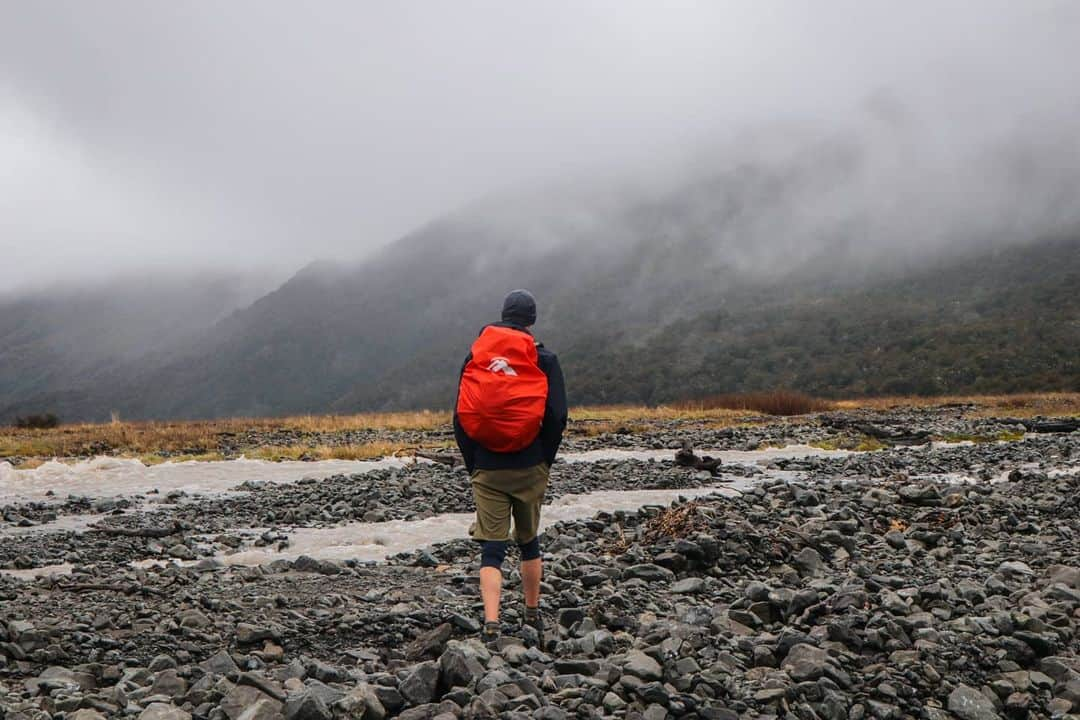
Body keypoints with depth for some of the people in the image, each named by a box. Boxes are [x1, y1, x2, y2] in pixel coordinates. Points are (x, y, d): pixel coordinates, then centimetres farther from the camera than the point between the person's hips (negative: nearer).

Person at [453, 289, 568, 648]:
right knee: (529, 542, 16)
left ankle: (491, 626, -11)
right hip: (529, 468, 0)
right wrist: (545, 462, 6)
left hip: (487, 469, 1)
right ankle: (532, 619, 26)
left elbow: (460, 416, 3)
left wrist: (473, 464, 10)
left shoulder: (474, 358, 4)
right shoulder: (544, 359, -1)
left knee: (491, 548, 2)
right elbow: (556, 416, -7)